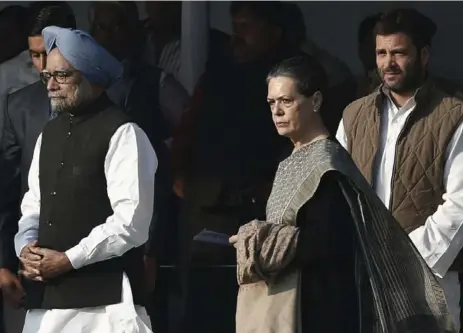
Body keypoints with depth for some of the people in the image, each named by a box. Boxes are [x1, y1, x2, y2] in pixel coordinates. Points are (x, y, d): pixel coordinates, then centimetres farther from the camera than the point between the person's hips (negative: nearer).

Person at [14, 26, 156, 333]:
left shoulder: (122, 134, -8)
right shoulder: (50, 133, 17)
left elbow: (132, 220, -14)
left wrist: (69, 260, -13)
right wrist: (26, 248, 1)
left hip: (104, 295, -7)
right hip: (48, 294, 7)